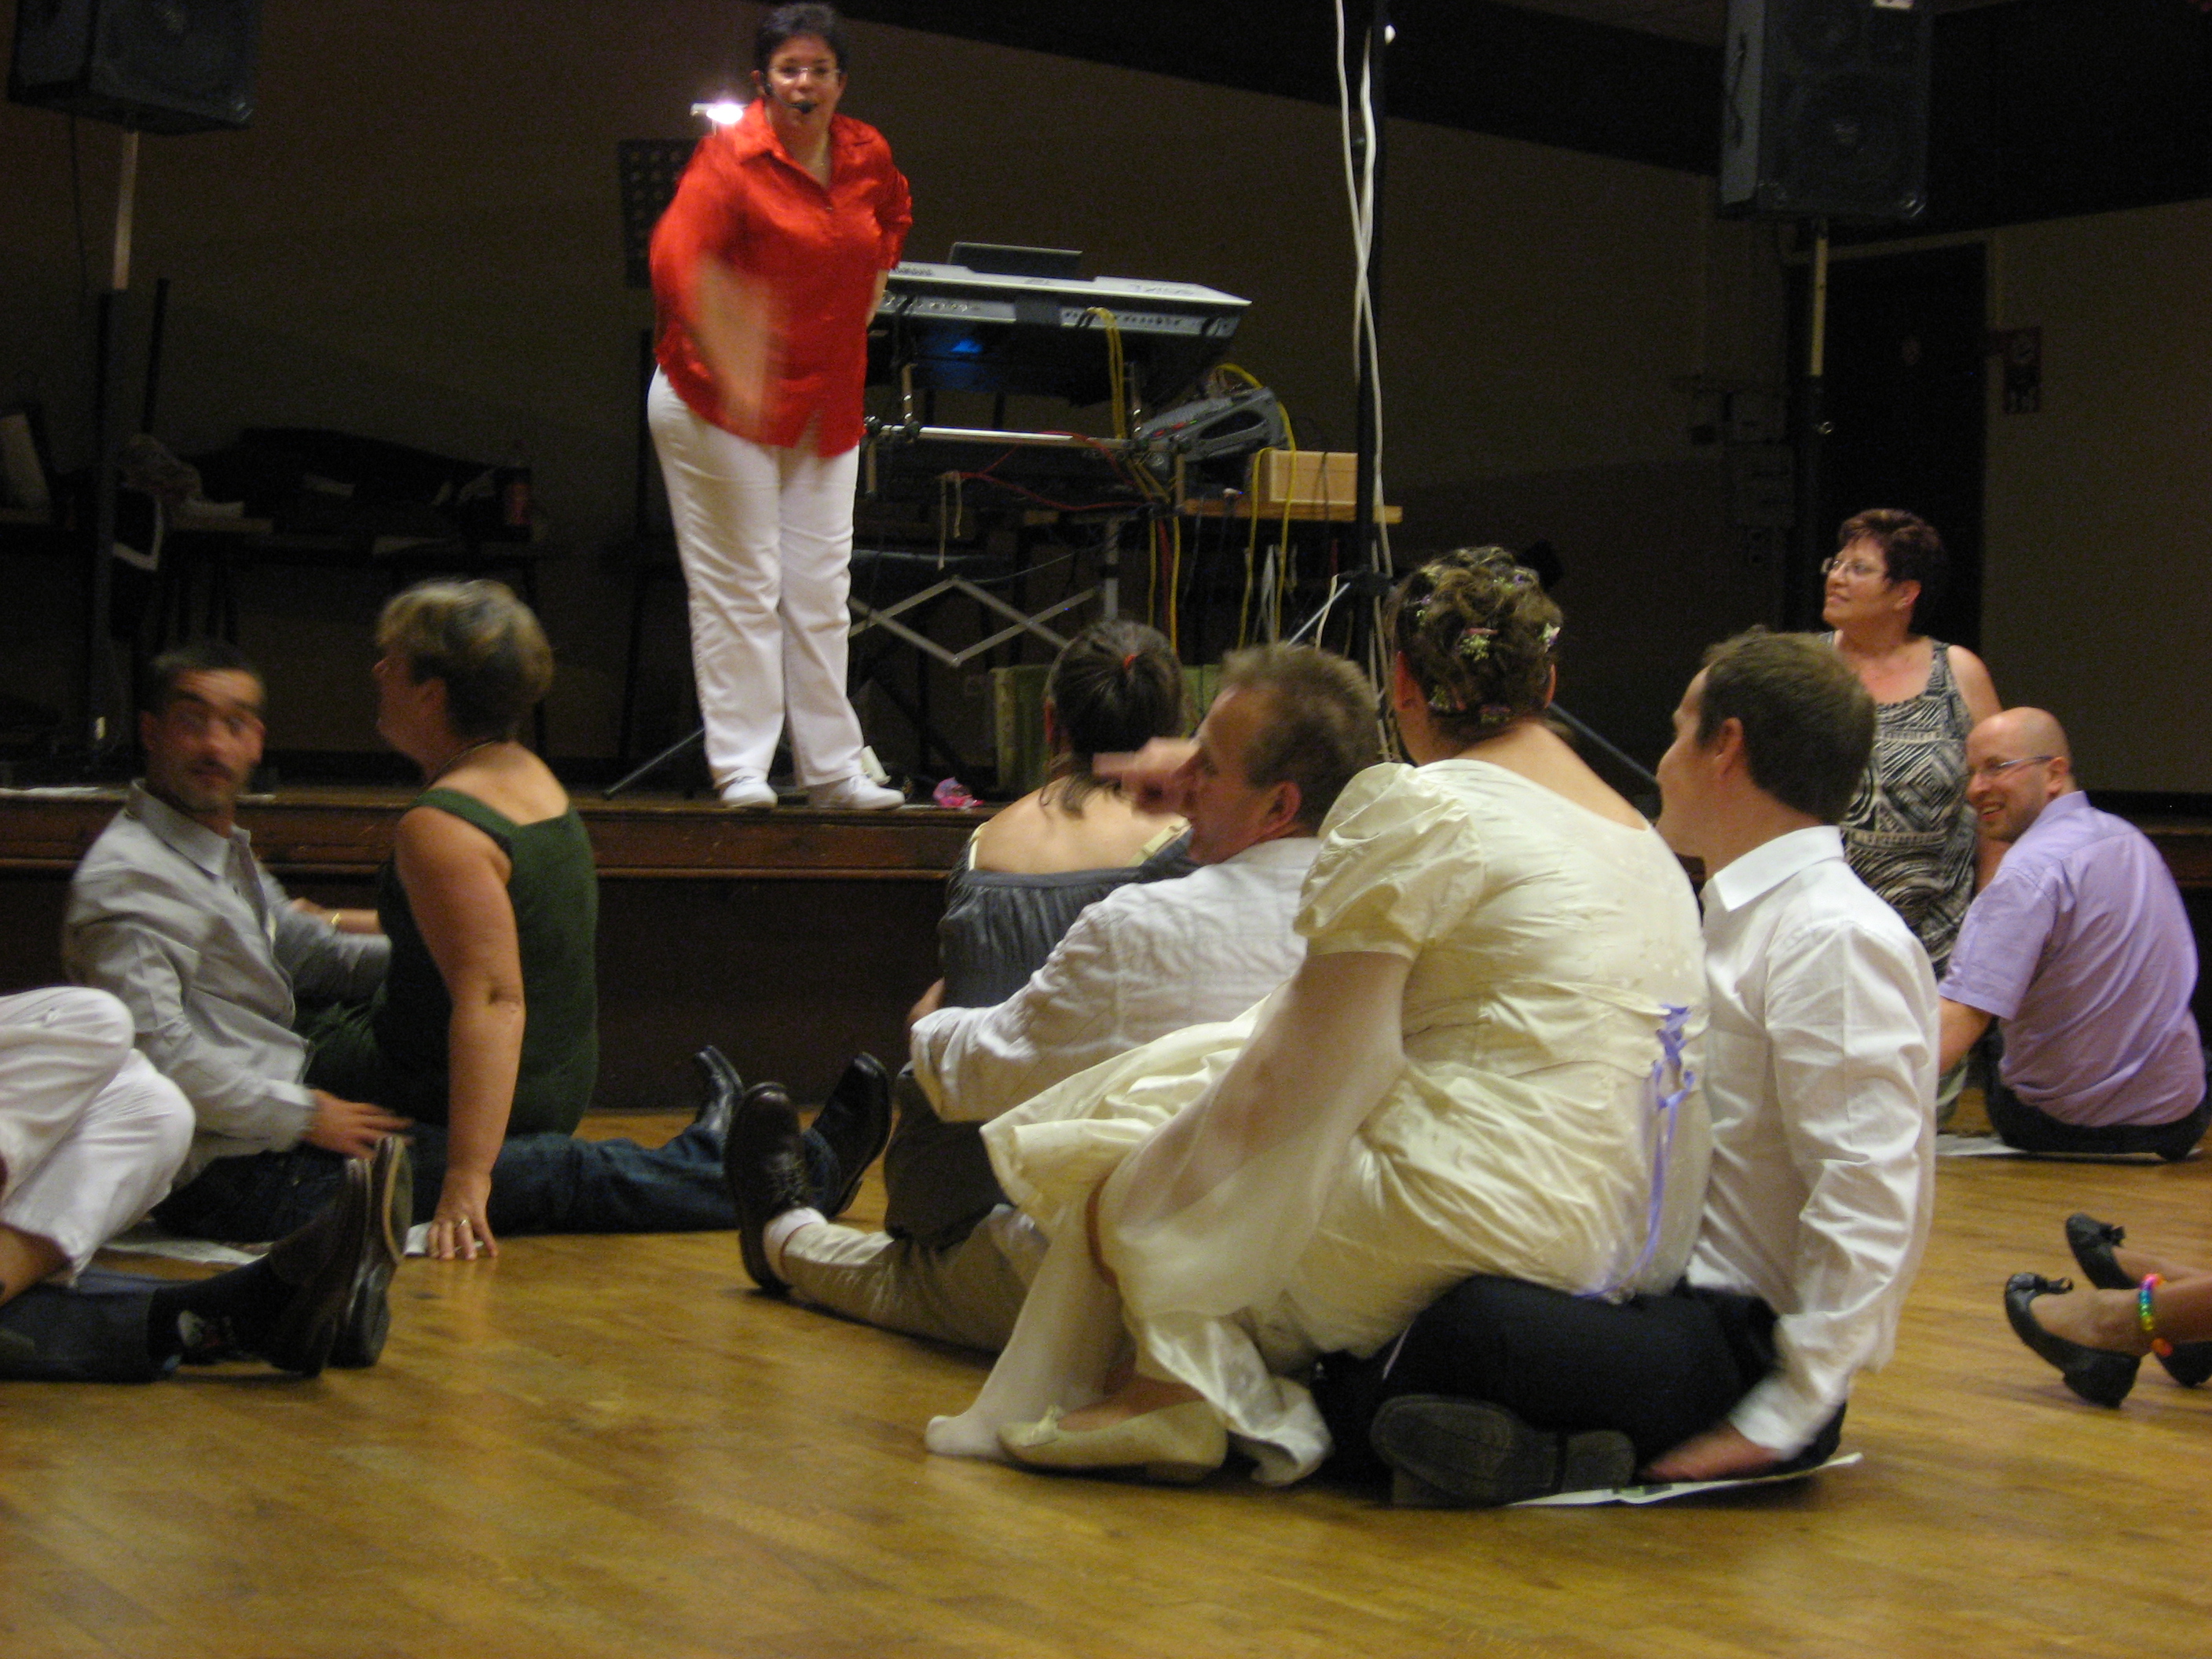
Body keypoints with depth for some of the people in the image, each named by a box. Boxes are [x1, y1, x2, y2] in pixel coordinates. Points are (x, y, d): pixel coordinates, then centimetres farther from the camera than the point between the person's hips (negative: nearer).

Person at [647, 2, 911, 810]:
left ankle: (830, 768, 15)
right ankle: (740, 767, 5)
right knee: (739, 583, -3)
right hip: (719, 407, -5)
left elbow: (891, 220, 28)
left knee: (822, 588, 8)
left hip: (826, 405, 6)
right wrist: (730, 361, -41)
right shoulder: (730, 158, -14)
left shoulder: (868, 155, 4)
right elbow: (677, 257, -28)